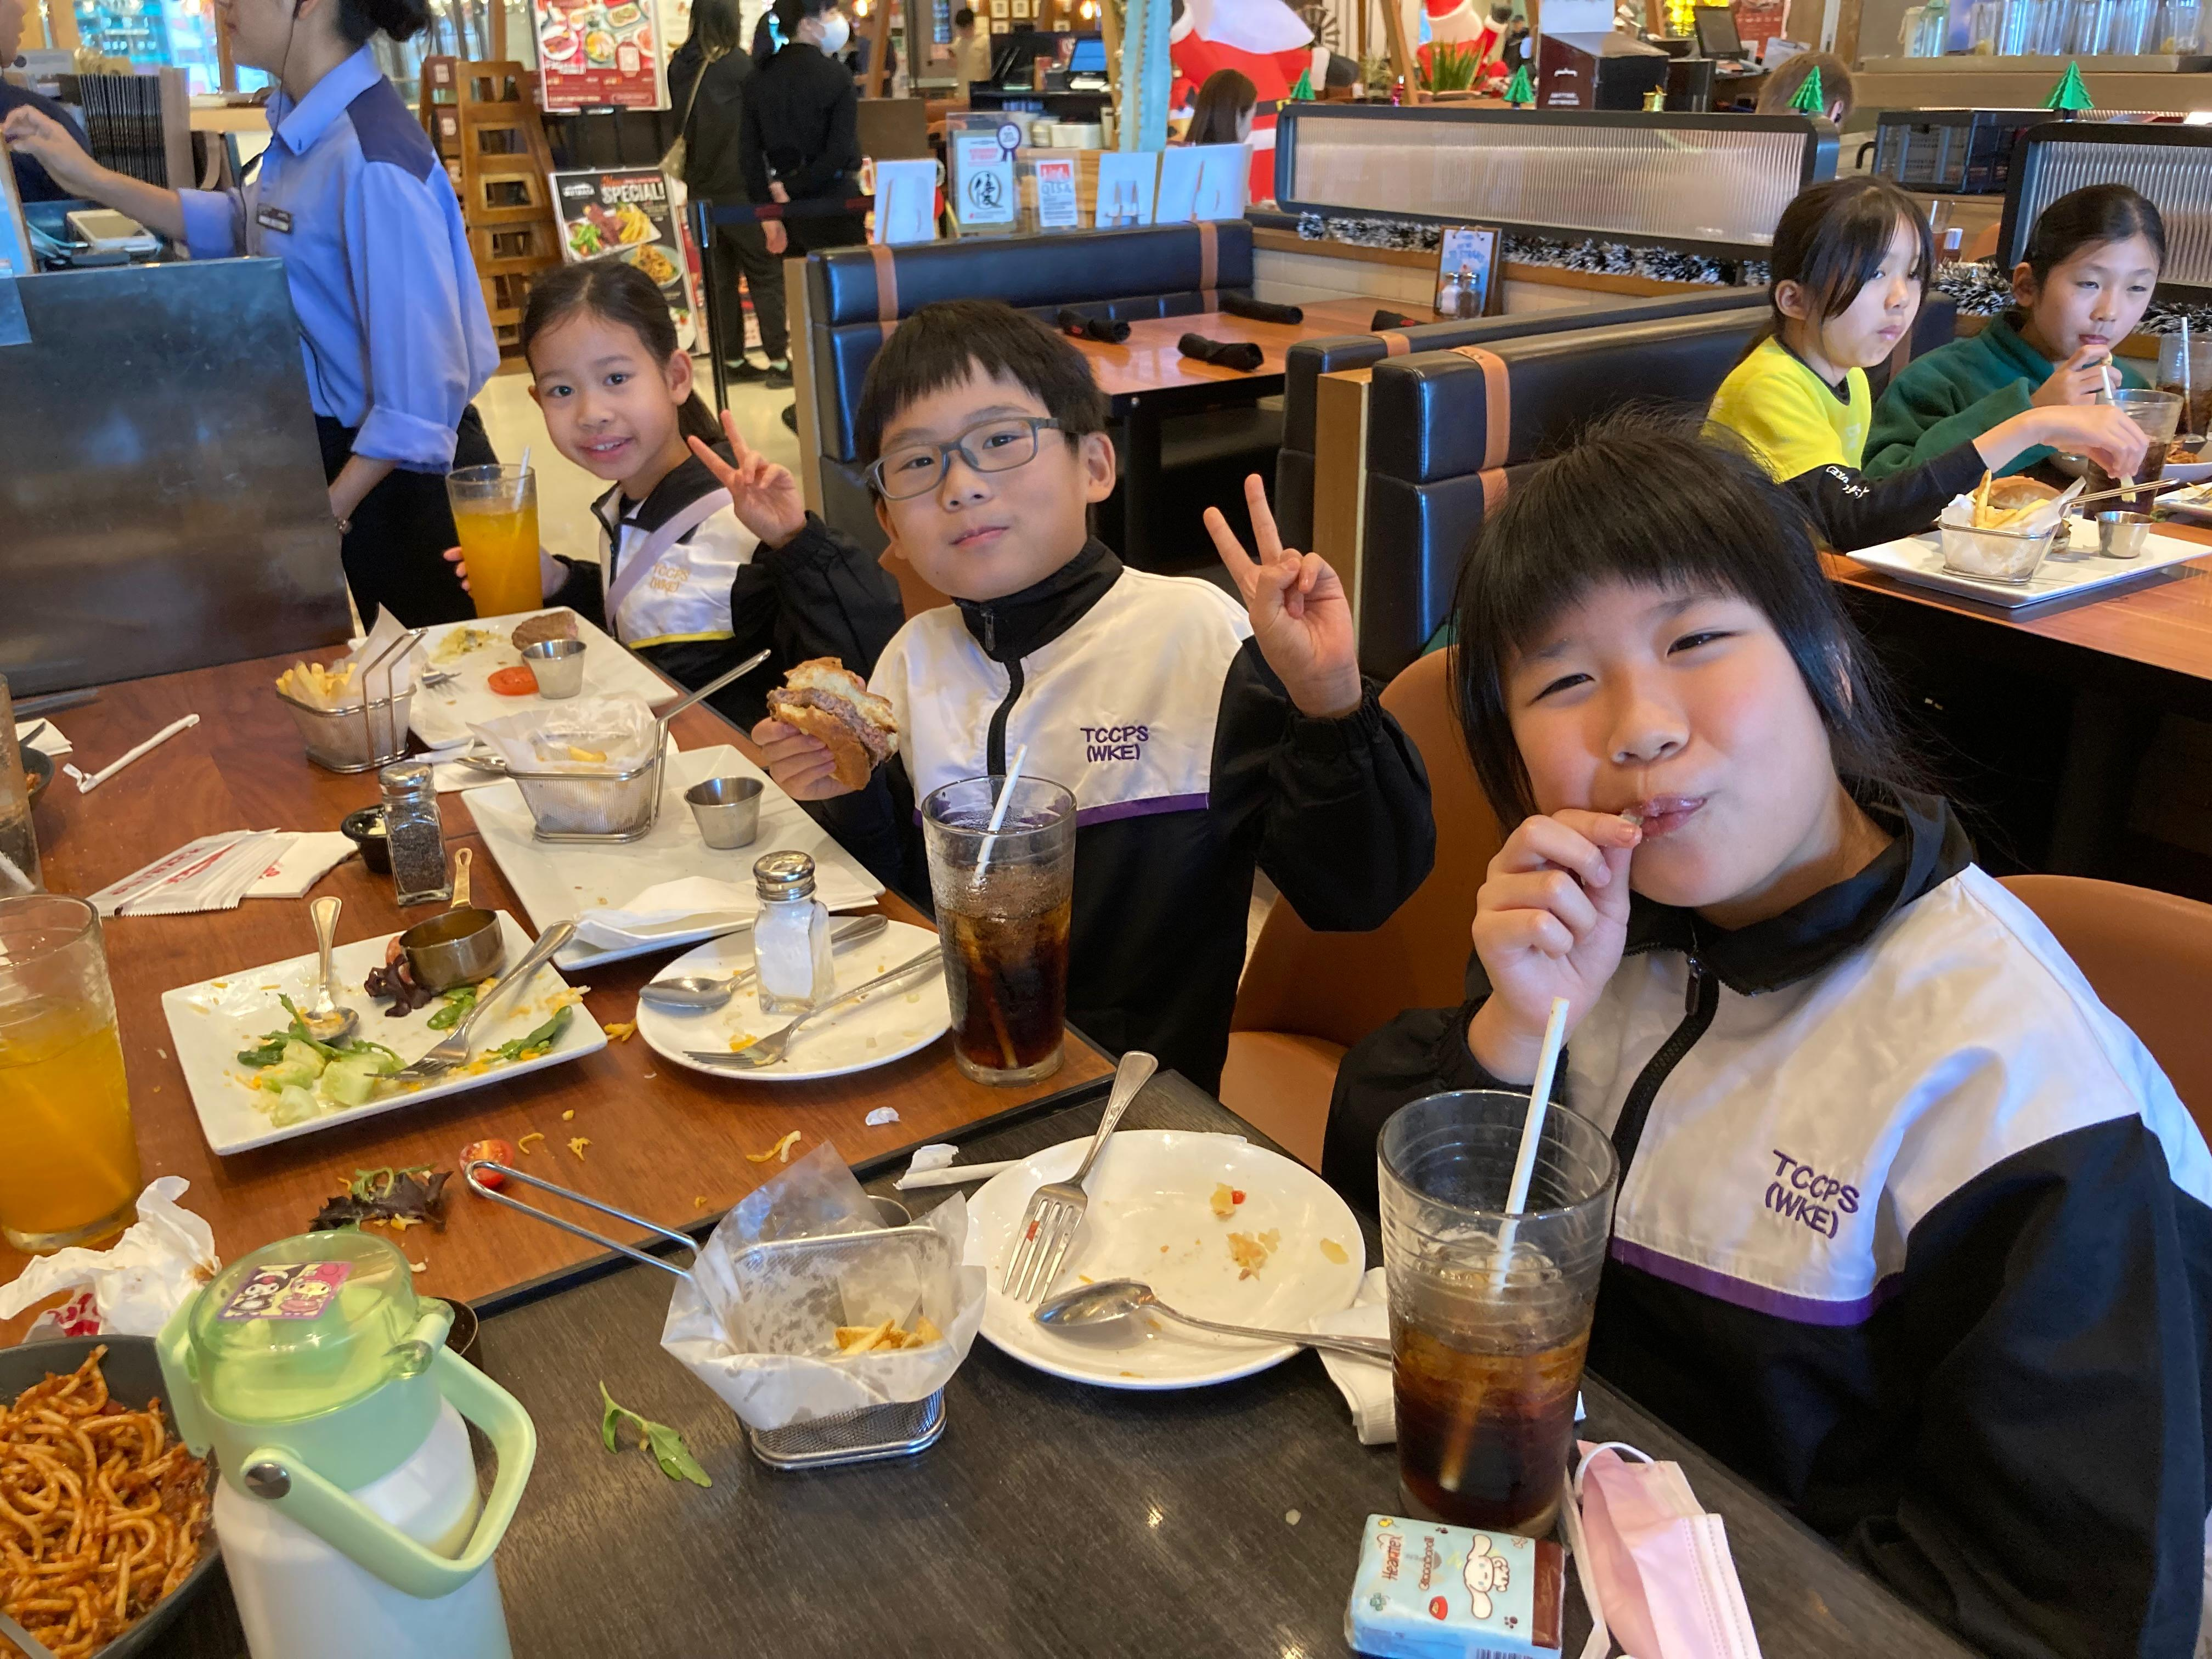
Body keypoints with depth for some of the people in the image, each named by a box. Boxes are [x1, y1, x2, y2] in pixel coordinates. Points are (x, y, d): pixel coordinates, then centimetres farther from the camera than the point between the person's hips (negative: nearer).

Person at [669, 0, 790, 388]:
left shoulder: (678, 67, 4)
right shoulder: (739, 65, -11)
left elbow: (680, 123, 13)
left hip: (701, 185, 6)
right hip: (739, 185, -5)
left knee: (720, 275, 11)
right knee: (766, 271, 0)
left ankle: (732, 359, 12)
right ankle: (778, 360, -5)